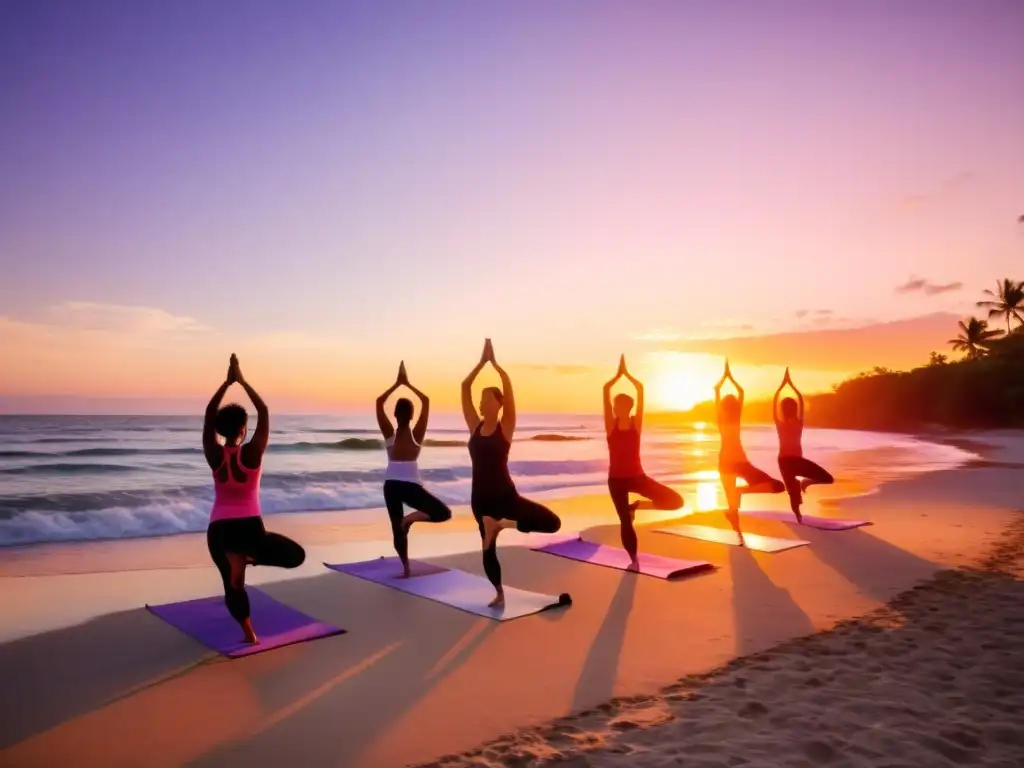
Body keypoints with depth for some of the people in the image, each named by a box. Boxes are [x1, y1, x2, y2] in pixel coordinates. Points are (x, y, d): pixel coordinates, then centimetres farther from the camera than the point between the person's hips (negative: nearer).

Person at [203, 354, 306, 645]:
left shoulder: (214, 455, -4)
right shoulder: (252, 454, -10)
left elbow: (209, 414, 5)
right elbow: (264, 412, -6)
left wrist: (227, 382, 5)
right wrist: (242, 381, -2)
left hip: (218, 529, 3)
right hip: (249, 527, -3)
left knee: (232, 585, 17)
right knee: (296, 555, 12)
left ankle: (249, 633, 9)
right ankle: (245, 556, -8)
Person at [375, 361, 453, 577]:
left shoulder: (390, 434, -5)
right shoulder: (417, 435, -8)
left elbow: (379, 403, -2)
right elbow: (426, 401, -4)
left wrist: (397, 384, 1)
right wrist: (408, 384, 0)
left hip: (391, 485, 3)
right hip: (411, 486, -3)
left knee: (397, 528, 15)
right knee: (444, 513, 6)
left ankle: (406, 568, 13)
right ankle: (411, 517, -16)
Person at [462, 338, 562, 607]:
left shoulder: (506, 426, -6)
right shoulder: (475, 426, 3)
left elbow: (508, 386, -15)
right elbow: (465, 387, -2)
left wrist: (493, 362, -9)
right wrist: (482, 361, -2)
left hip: (505, 494, -3)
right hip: (480, 497, 3)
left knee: (552, 523, -15)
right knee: (488, 546, 12)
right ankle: (499, 593, 32)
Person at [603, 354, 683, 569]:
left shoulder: (636, 423, -2)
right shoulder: (611, 424, -4)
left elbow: (640, 389, -7)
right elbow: (606, 390, -9)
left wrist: (627, 374, 1)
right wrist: (619, 374, 2)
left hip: (637, 476, 1)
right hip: (617, 479, -1)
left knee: (675, 501, -10)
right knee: (625, 520, 1)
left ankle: (637, 505, 12)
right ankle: (633, 559, 21)